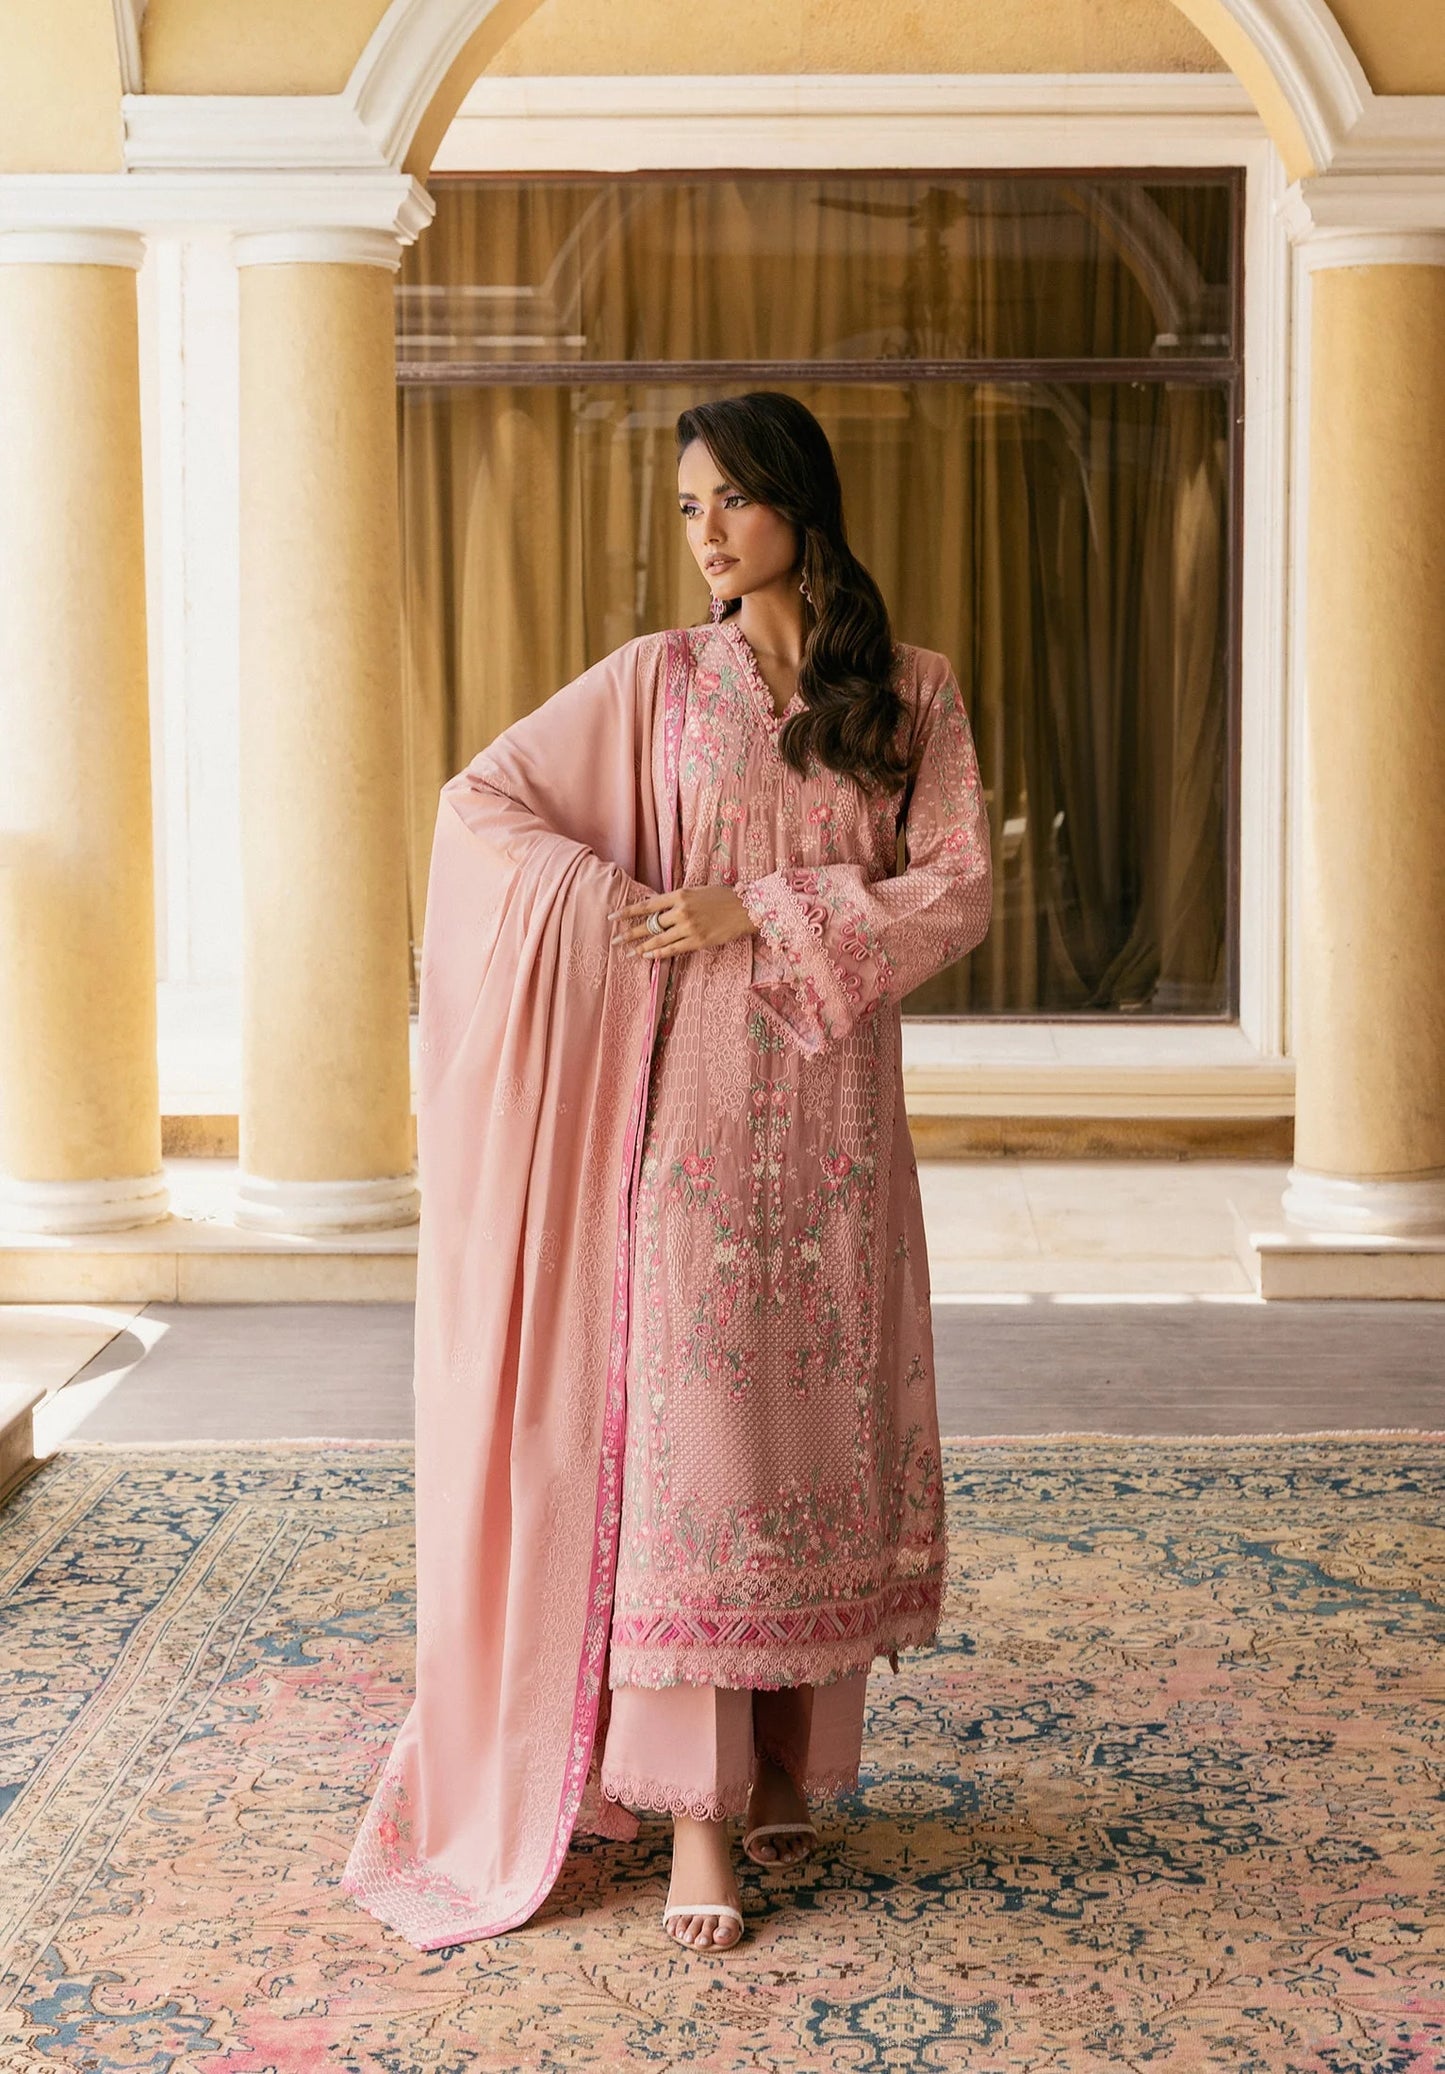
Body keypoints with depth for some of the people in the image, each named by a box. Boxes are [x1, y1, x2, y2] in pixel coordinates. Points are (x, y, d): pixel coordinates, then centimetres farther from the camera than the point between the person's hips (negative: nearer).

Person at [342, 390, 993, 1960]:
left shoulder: (914, 693, 5)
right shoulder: (658, 681, 3)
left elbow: (957, 889, -4)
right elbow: (480, 800, 4)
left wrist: (757, 913, -12)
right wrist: (612, 909, -8)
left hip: (838, 1115, 2)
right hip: (689, 1102, -1)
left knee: (825, 1420, 6)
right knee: (688, 1428, -5)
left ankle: (791, 1756, 21)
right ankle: (692, 1804, 1)